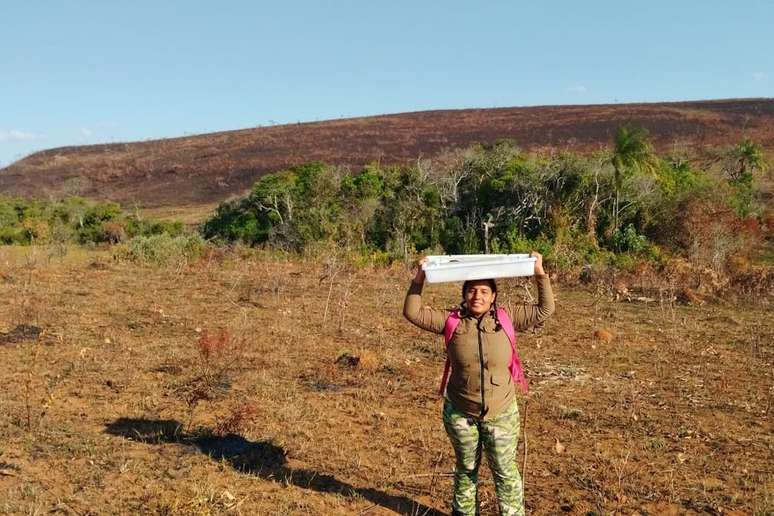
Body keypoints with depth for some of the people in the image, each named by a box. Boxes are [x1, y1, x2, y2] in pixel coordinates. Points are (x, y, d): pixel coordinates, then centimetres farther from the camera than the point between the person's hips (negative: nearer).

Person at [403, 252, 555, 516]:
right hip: (460, 413, 1)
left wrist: (540, 274, -15)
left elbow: (545, 309, -5)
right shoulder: (451, 321, -8)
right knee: (466, 469, 19)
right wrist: (419, 280, -19)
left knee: (505, 471, 10)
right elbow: (413, 313, -9)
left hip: (501, 413, 0)